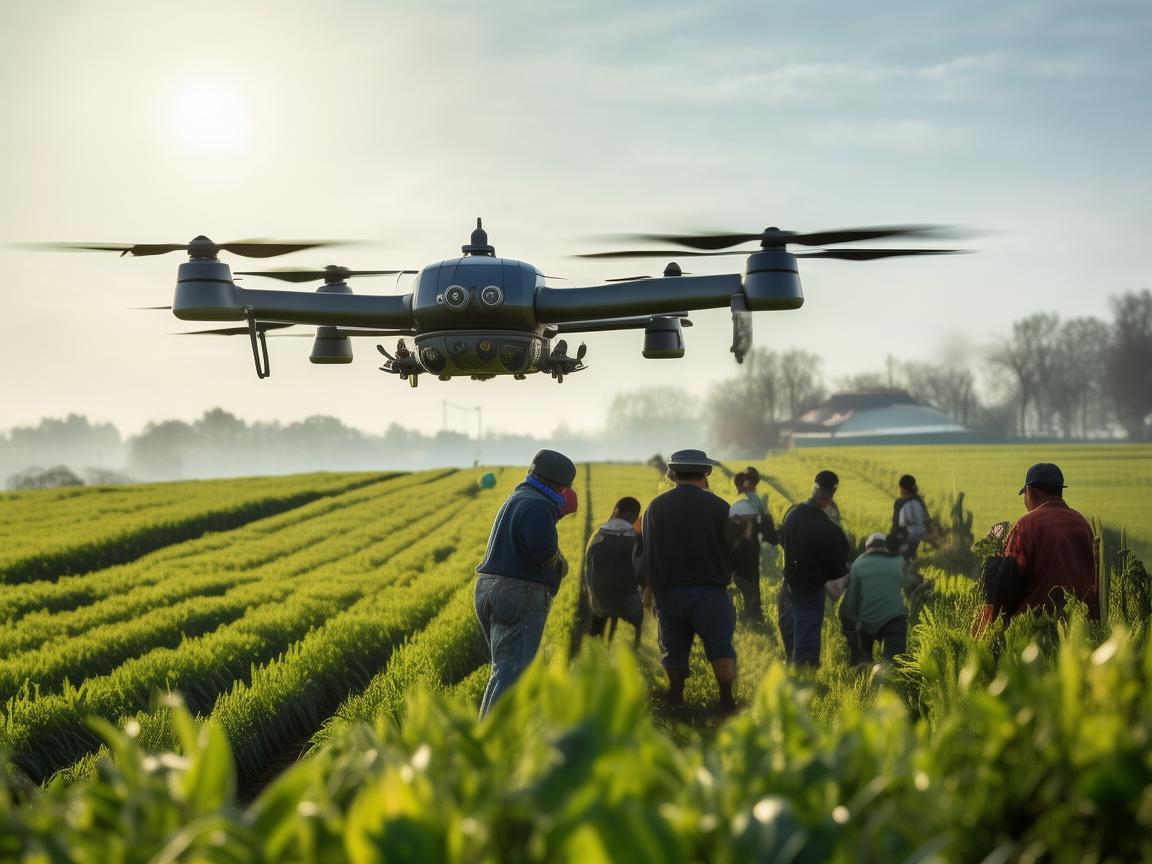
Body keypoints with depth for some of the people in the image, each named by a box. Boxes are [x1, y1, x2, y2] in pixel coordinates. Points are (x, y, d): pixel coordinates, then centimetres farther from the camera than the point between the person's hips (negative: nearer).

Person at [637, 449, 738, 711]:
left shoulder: (657, 506, 1)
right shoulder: (718, 507, -5)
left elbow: (647, 552, 4)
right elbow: (731, 551, 1)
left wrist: (648, 585, 12)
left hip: (668, 591, 3)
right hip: (710, 590, -2)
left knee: (674, 650, 11)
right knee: (721, 647, 2)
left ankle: (675, 701, 17)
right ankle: (727, 700, -4)